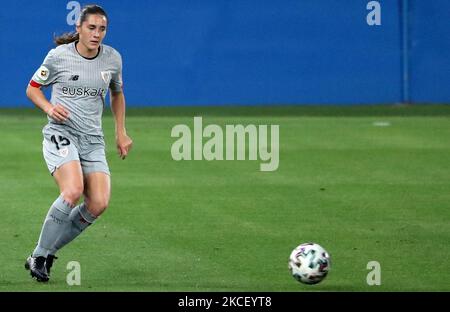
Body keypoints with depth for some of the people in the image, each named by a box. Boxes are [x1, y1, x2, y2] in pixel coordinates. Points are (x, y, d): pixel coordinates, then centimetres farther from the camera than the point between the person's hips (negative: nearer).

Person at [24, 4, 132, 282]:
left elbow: (117, 93, 24)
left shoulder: (113, 58, 5)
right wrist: (48, 107, -13)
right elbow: (32, 88, 7)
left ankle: (48, 252, 4)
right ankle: (39, 256, -14)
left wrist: (121, 132, 17)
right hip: (60, 134, -4)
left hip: (93, 140, 4)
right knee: (73, 191, -29)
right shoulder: (59, 56, -5)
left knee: (99, 204, -15)